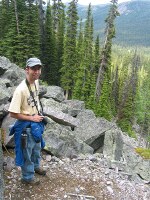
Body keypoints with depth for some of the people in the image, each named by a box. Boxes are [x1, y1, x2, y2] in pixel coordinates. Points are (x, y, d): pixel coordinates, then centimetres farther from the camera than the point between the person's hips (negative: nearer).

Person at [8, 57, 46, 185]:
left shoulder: (36, 82, -5)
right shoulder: (21, 89, -29)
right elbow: (13, 113, -25)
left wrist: (39, 115, 10)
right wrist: (32, 118, -20)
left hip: (37, 123, 8)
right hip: (26, 126, -8)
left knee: (37, 148, 28)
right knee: (27, 152, 12)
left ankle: (36, 166, 53)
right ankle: (27, 177, 34)